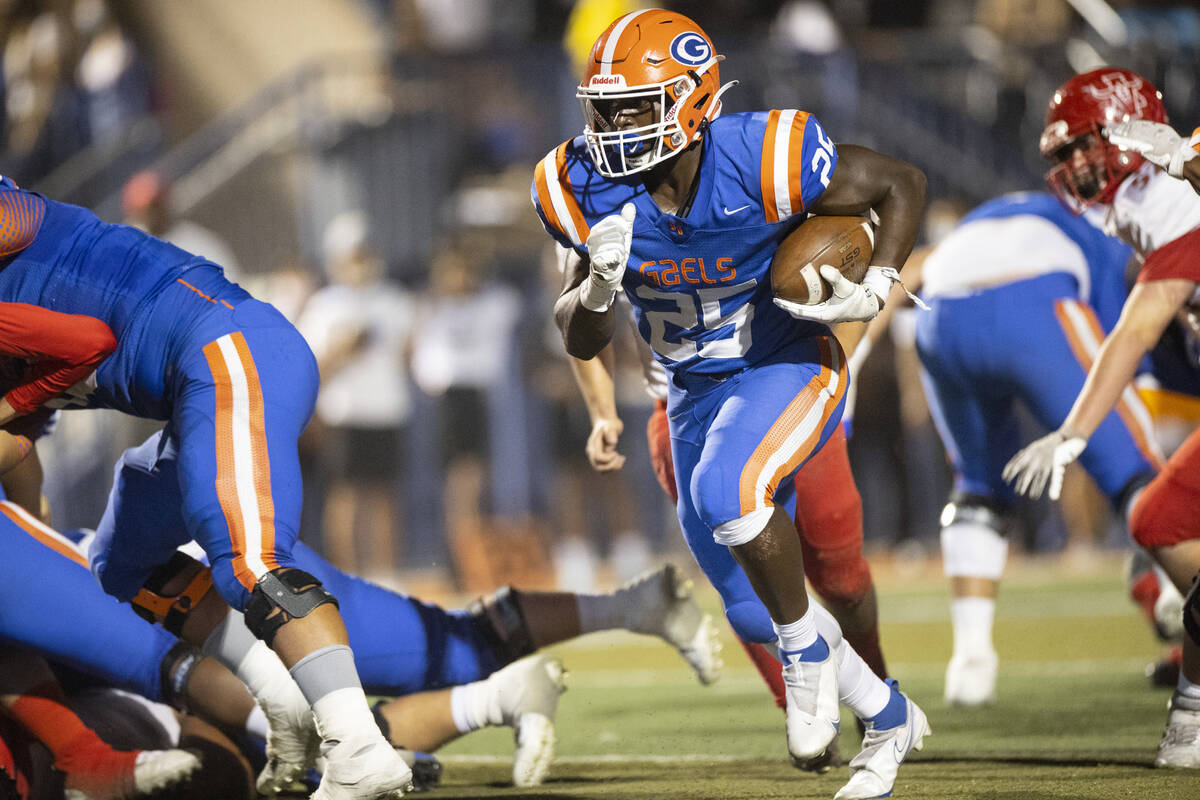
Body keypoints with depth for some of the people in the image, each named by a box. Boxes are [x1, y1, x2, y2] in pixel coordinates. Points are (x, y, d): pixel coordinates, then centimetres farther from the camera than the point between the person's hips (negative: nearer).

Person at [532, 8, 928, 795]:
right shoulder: (589, 190, -14)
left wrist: (876, 289, -24)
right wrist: (598, 285, -28)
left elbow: (903, 183, -11)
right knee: (755, 608, 14)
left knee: (725, 493, -36)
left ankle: (809, 656, -11)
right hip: (698, 394, 6)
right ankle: (889, 718, 39)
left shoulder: (762, 160, -27)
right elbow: (580, 343, -6)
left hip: (787, 368, -6)